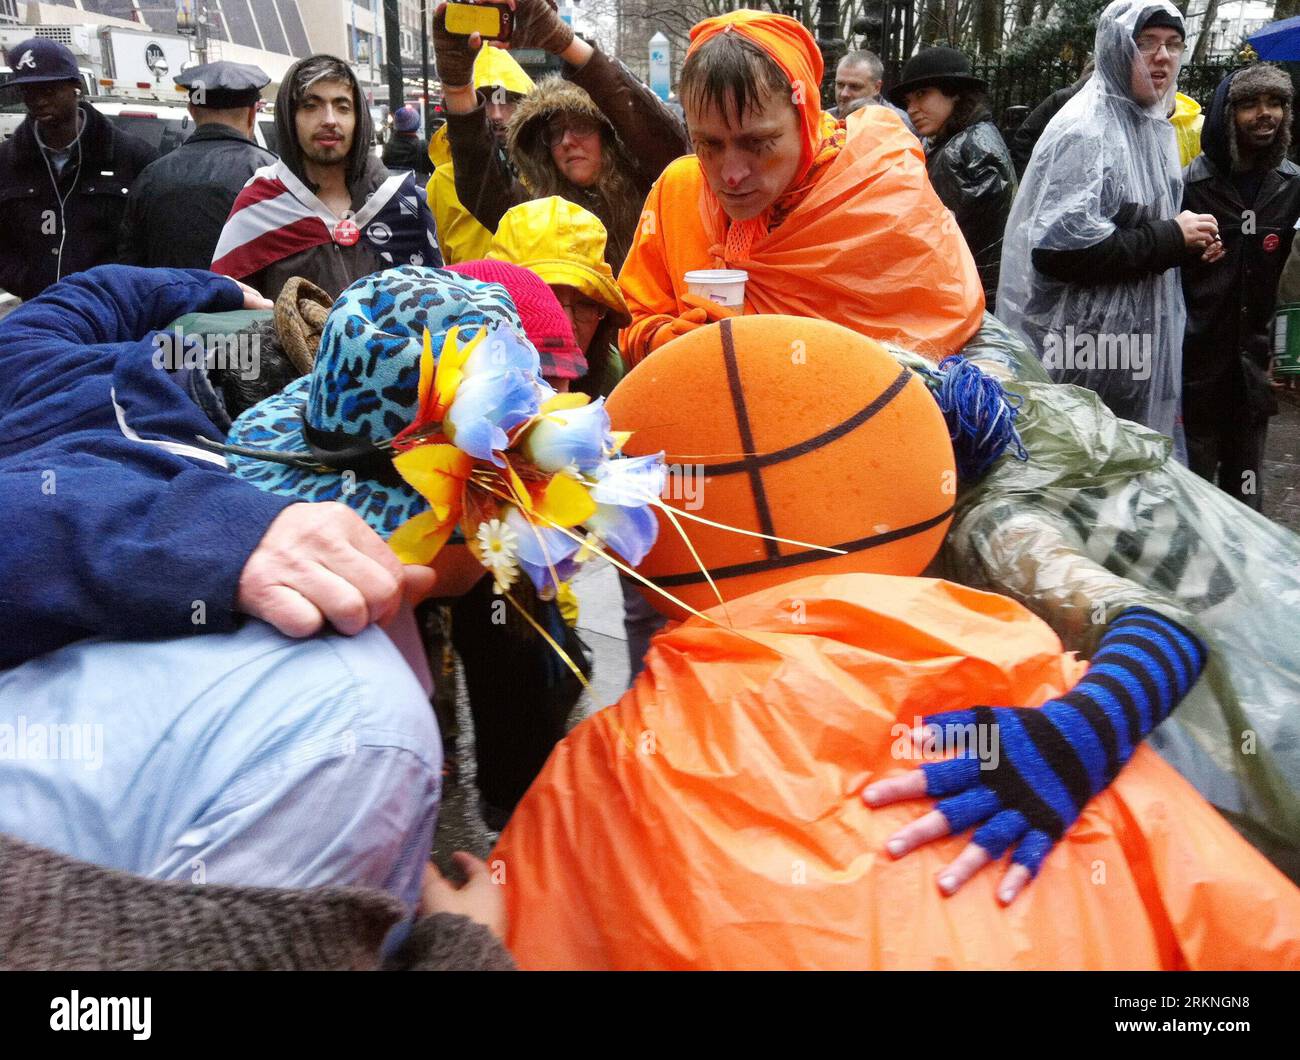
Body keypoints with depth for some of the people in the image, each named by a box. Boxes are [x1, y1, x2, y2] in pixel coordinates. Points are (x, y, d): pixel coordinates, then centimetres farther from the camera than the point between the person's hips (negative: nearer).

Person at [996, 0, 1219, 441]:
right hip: (1083, 350, -9)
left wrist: (1186, 238, 5)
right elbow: (1059, 246, -27)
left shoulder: (1152, 128, 12)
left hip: (1141, 341, 9)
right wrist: (1171, 238, -18)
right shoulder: (1083, 131, -16)